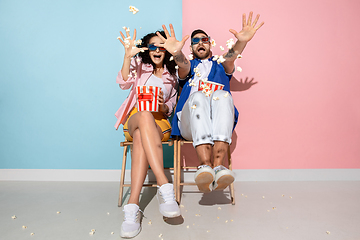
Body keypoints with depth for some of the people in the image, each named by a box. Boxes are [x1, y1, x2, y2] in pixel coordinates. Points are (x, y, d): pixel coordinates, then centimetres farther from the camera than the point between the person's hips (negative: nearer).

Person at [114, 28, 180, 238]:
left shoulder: (172, 73, 20)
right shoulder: (139, 65, 16)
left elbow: (172, 106, 15)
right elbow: (124, 83, -6)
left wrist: (164, 106, -10)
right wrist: (128, 57, -21)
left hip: (160, 120, 1)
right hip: (135, 118, -1)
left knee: (140, 137, -37)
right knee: (145, 116, -41)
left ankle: (133, 206, -47)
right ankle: (165, 187, -52)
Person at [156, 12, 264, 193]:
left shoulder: (220, 64, 30)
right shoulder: (188, 66, 28)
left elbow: (230, 57, 5)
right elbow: (183, 64, 1)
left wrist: (242, 42, -19)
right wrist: (177, 53, -24)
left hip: (218, 122, 1)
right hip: (190, 121, 0)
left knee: (222, 95, -31)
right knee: (198, 96, -33)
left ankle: (218, 166, -45)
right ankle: (205, 165, -47)